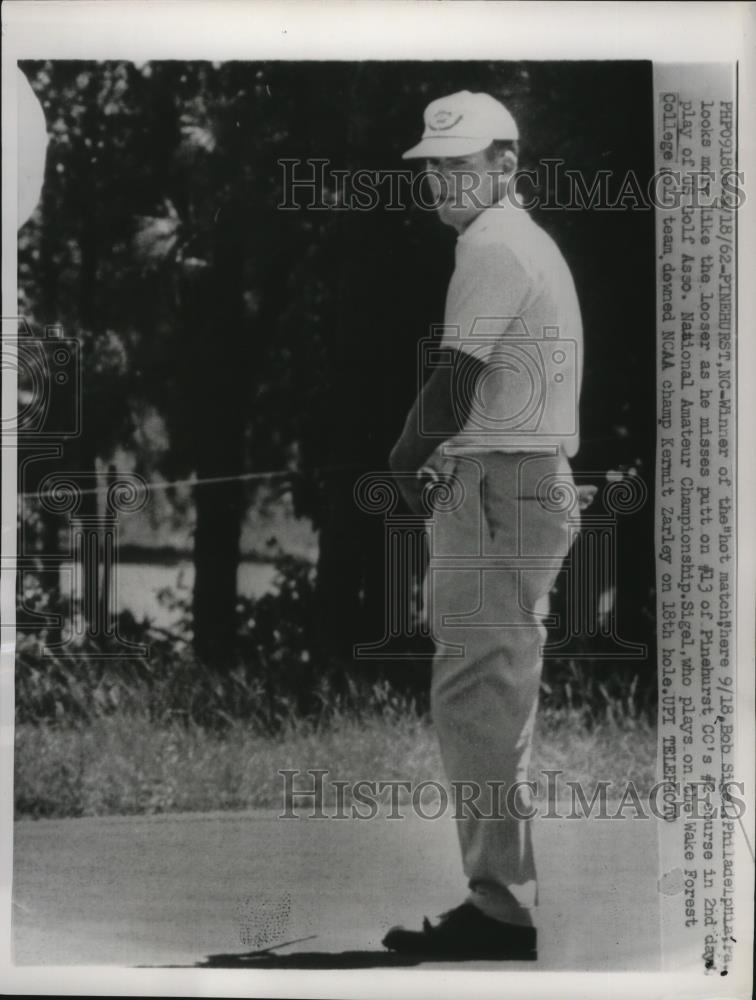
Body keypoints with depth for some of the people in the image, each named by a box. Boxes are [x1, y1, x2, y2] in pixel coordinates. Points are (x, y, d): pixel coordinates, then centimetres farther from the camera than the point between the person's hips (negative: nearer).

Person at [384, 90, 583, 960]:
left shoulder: (491, 246, -12)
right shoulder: (528, 240, 21)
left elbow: (450, 392, -17)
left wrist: (404, 459, -1)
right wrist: (435, 458, 11)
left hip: (497, 493, -11)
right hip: (534, 488, 11)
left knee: (475, 704, -9)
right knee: (499, 702, 16)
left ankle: (498, 910, -6)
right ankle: (508, 895, 24)